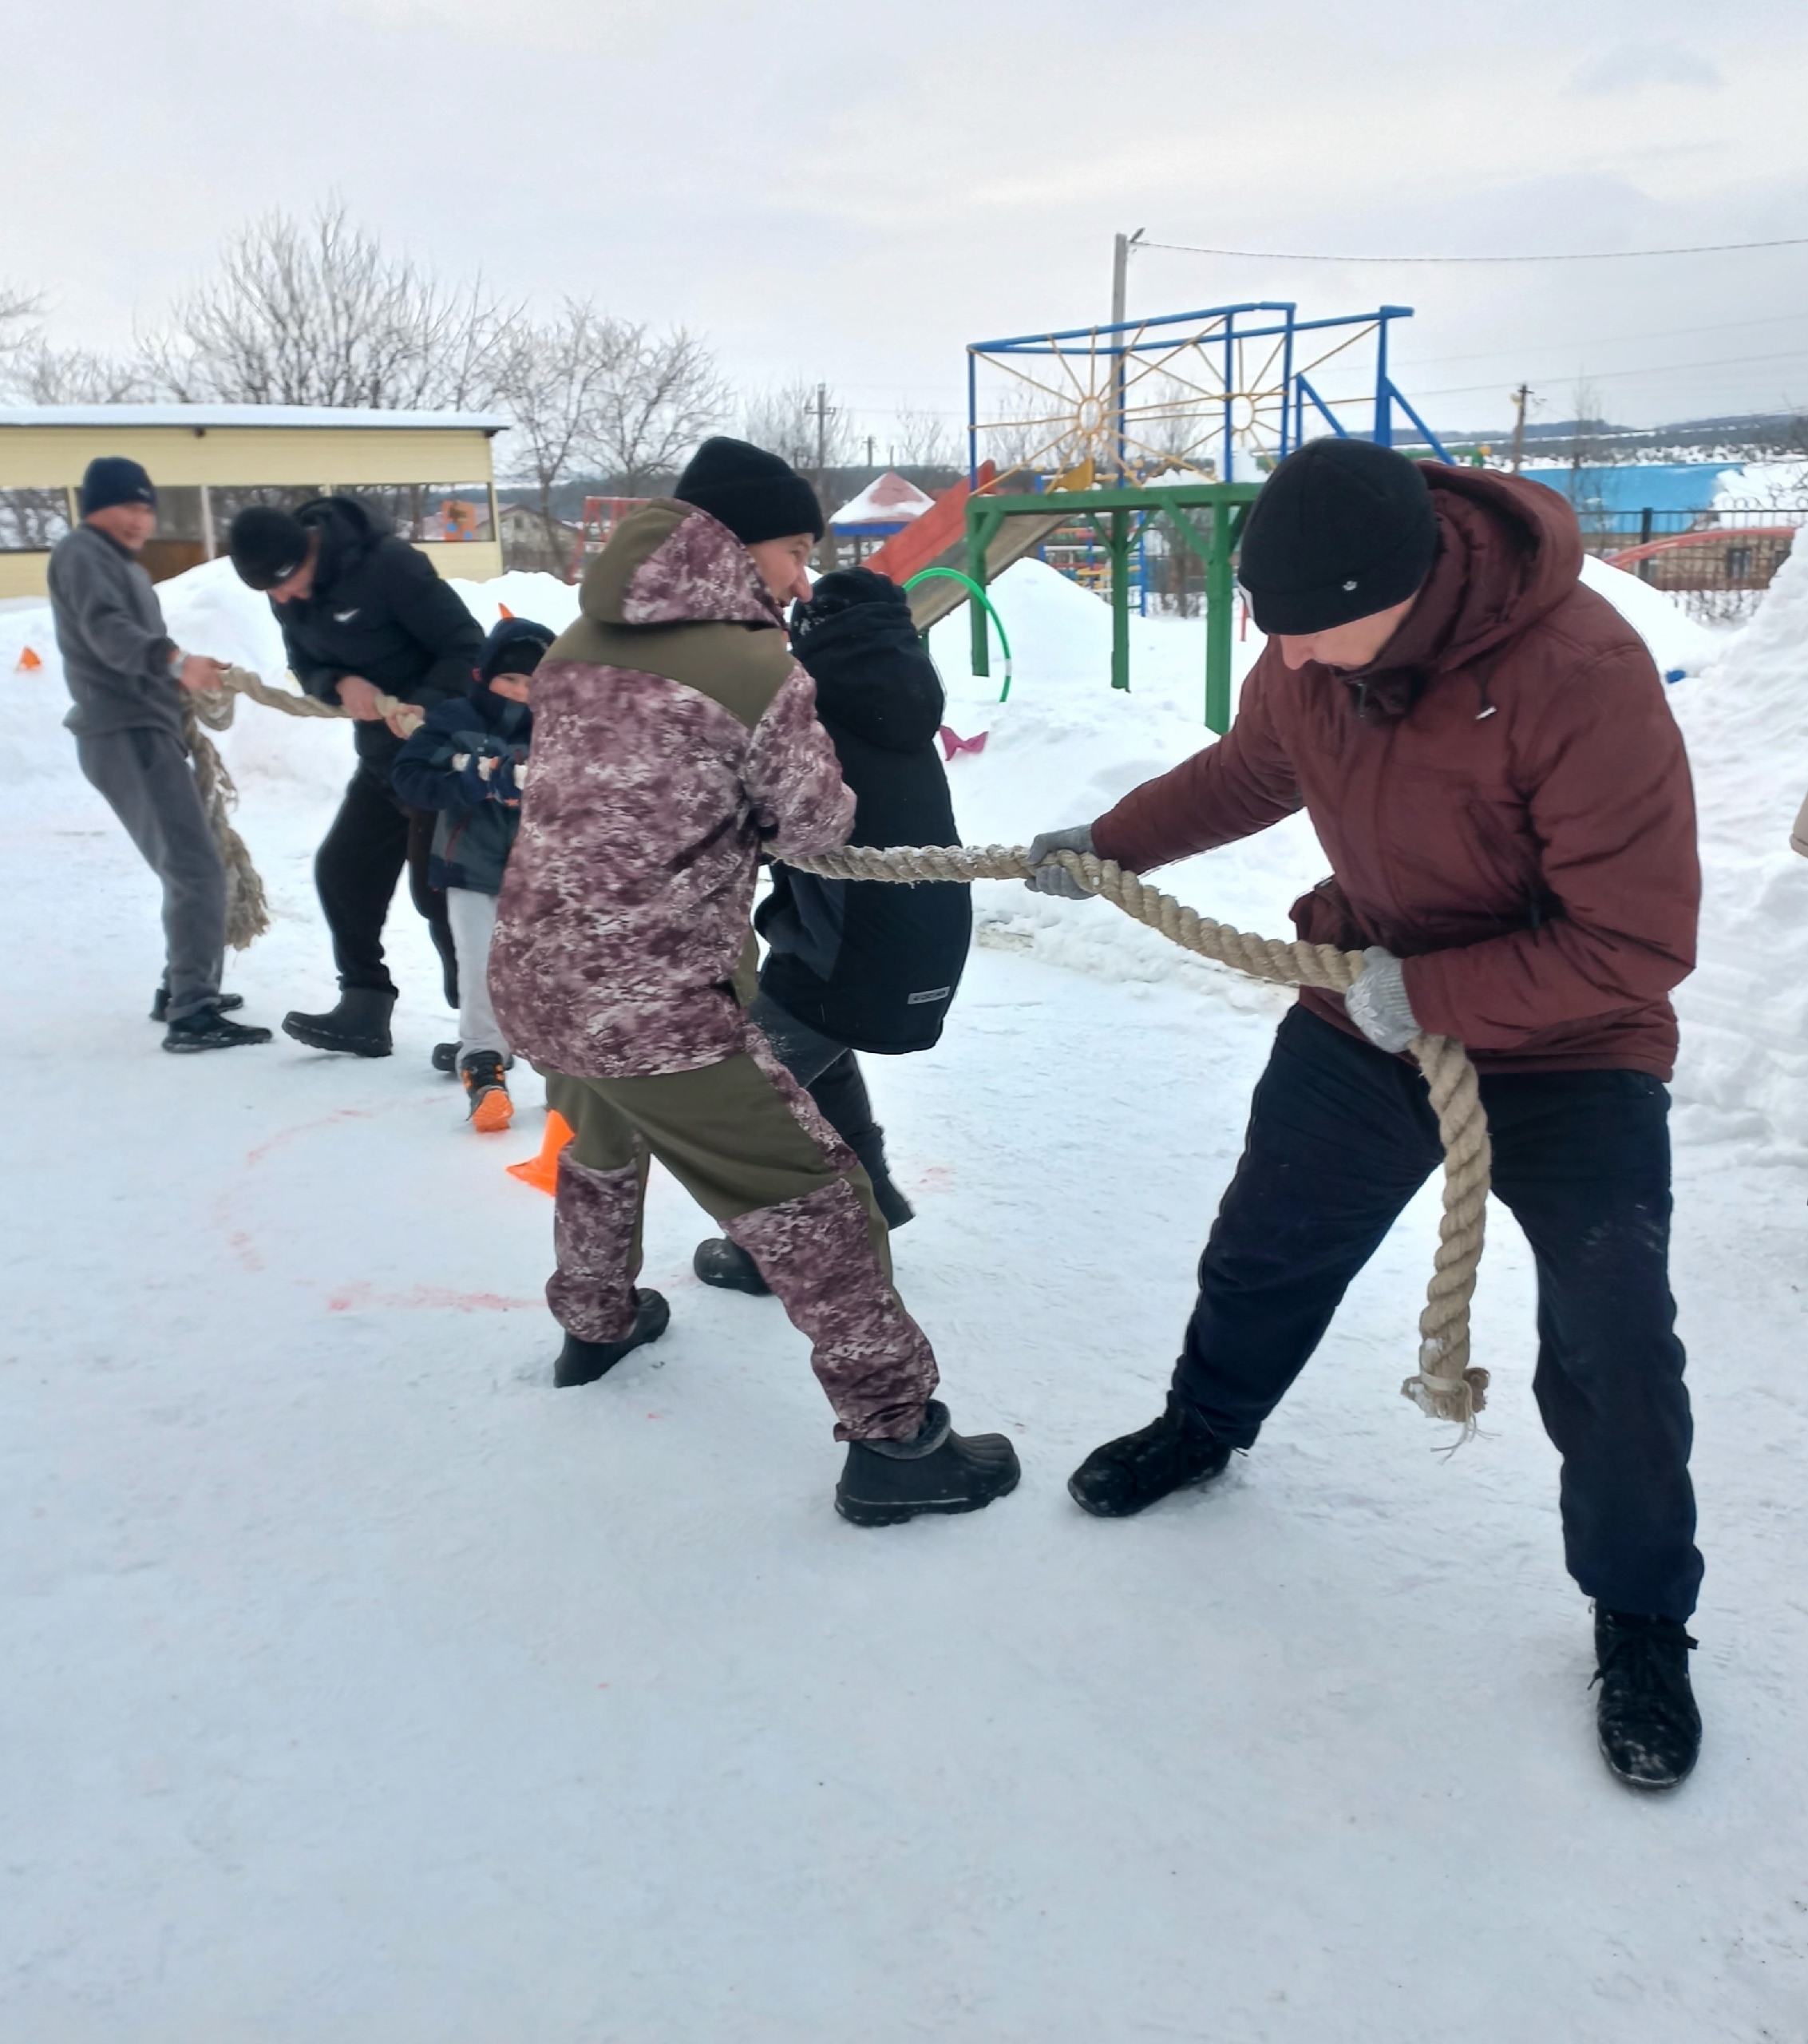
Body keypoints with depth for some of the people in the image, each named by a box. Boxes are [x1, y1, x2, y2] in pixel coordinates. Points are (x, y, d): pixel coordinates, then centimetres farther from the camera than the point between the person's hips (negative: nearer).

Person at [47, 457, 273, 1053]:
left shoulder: (126, 567, 25)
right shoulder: (81, 553, -7)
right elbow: (107, 631, -26)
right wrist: (176, 662, -42)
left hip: (147, 730, 11)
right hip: (126, 734, -11)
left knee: (190, 869, 19)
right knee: (196, 870, -19)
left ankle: (181, 990, 30)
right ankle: (191, 1014, -22)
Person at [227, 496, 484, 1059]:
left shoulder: (388, 564, -23)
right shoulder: (288, 591, 1)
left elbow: (466, 646, -21)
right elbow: (307, 665, 8)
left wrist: (426, 705, -34)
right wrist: (341, 684, -14)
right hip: (381, 753, 8)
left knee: (435, 885, -9)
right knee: (342, 868, 8)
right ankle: (364, 1010, 17)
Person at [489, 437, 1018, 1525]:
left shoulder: (580, 646, 5)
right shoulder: (763, 671, -14)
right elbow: (818, 826, -3)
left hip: (534, 979, 8)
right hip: (660, 1006, -7)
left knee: (603, 1144, 35)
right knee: (816, 1201, 4)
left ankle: (596, 1321, 56)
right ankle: (894, 1440, 11)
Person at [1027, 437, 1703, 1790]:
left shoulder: (1582, 676, -33)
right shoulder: (1307, 650, -14)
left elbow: (1637, 945, -29)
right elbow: (1251, 771, 10)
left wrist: (1424, 995, -27)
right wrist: (1109, 844, 4)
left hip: (1566, 1049, -5)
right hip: (1364, 1014, 5)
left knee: (1613, 1350, -7)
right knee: (1267, 1248, 18)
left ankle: (1642, 1620, 18)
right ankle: (1203, 1428, 48)